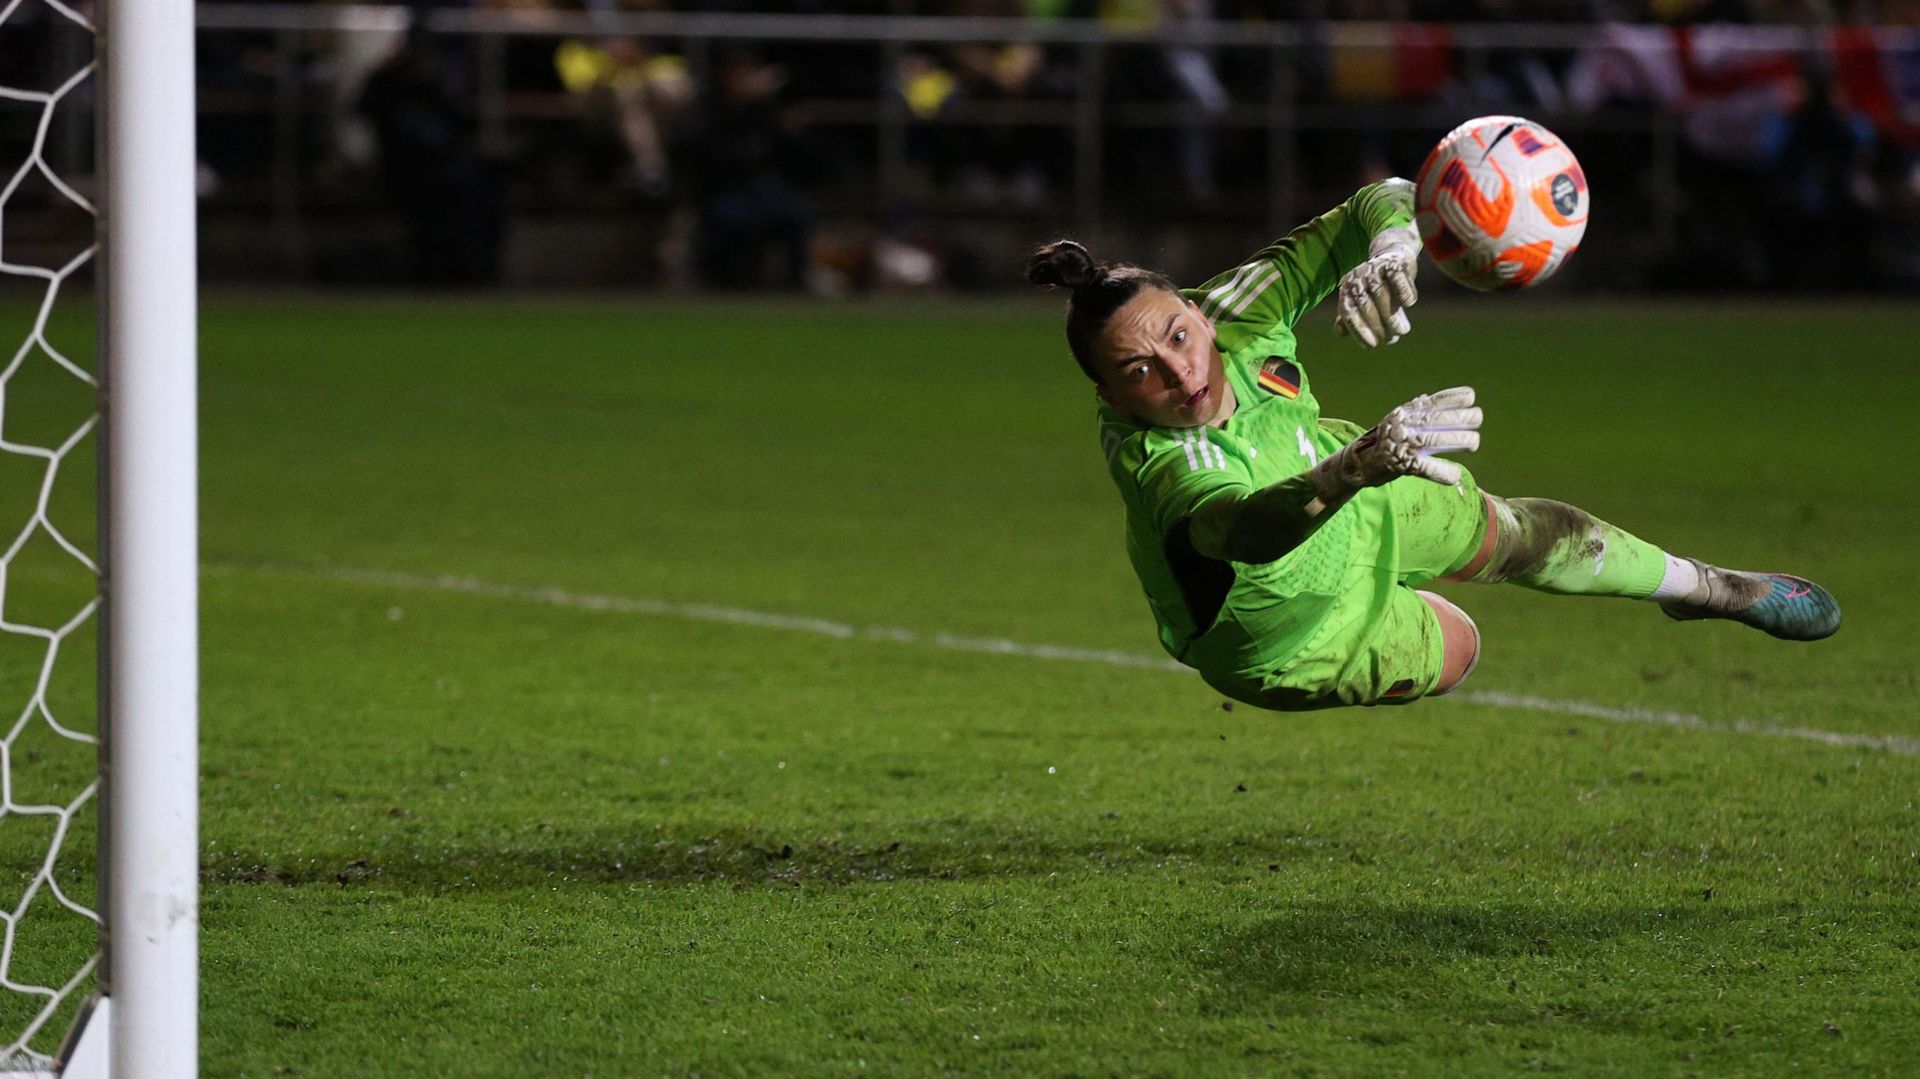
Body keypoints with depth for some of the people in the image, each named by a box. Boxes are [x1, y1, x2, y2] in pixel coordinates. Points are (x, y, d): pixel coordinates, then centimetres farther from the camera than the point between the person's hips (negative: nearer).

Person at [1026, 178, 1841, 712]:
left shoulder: (1233, 317, -34)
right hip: (1297, 645, -6)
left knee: (1524, 537, 27)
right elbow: (1248, 528, -74)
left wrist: (1389, 248, -54)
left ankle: (1710, 588, 58)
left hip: (1357, 505, 6)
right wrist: (1359, 467, -94)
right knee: (1453, 652, 18)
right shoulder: (1164, 466, -51)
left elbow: (1386, 202, -28)